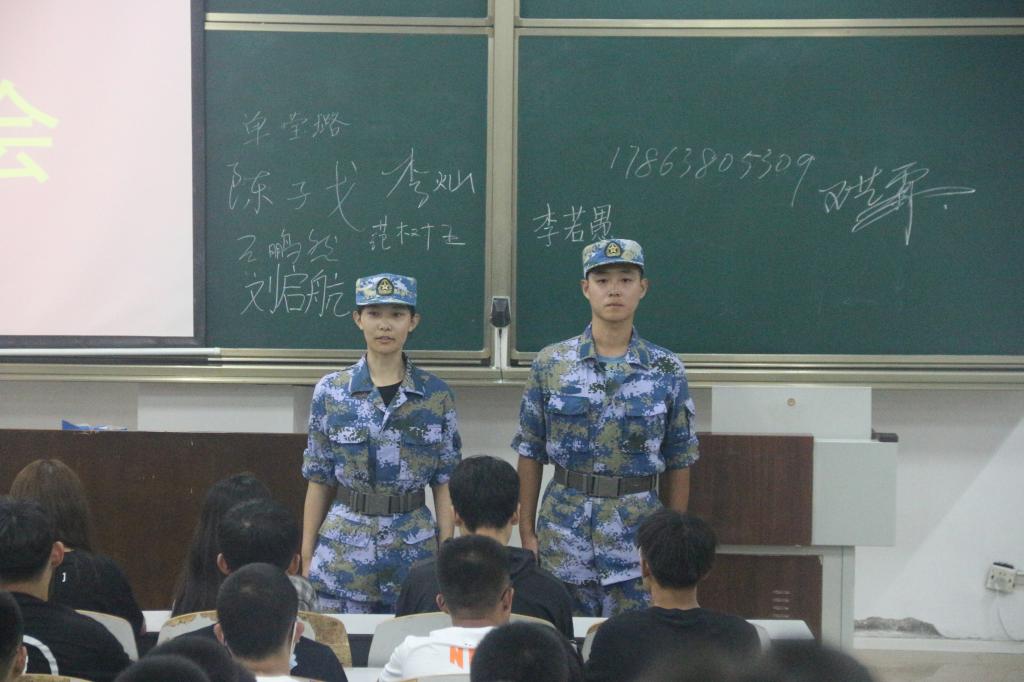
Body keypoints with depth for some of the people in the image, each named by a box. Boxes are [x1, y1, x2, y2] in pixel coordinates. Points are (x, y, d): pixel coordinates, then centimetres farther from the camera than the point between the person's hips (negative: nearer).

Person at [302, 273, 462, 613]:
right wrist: (307, 557, 4)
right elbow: (319, 479, 4)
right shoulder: (330, 391, 0)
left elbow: (444, 482, 3)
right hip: (344, 549, 0)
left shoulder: (436, 394, 0)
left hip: (414, 549, 0)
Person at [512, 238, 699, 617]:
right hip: (564, 528, 0)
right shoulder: (550, 364, 1)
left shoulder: (667, 371, 1)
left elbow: (678, 462, 6)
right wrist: (527, 531, 2)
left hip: (639, 533, 0)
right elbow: (530, 453, 5)